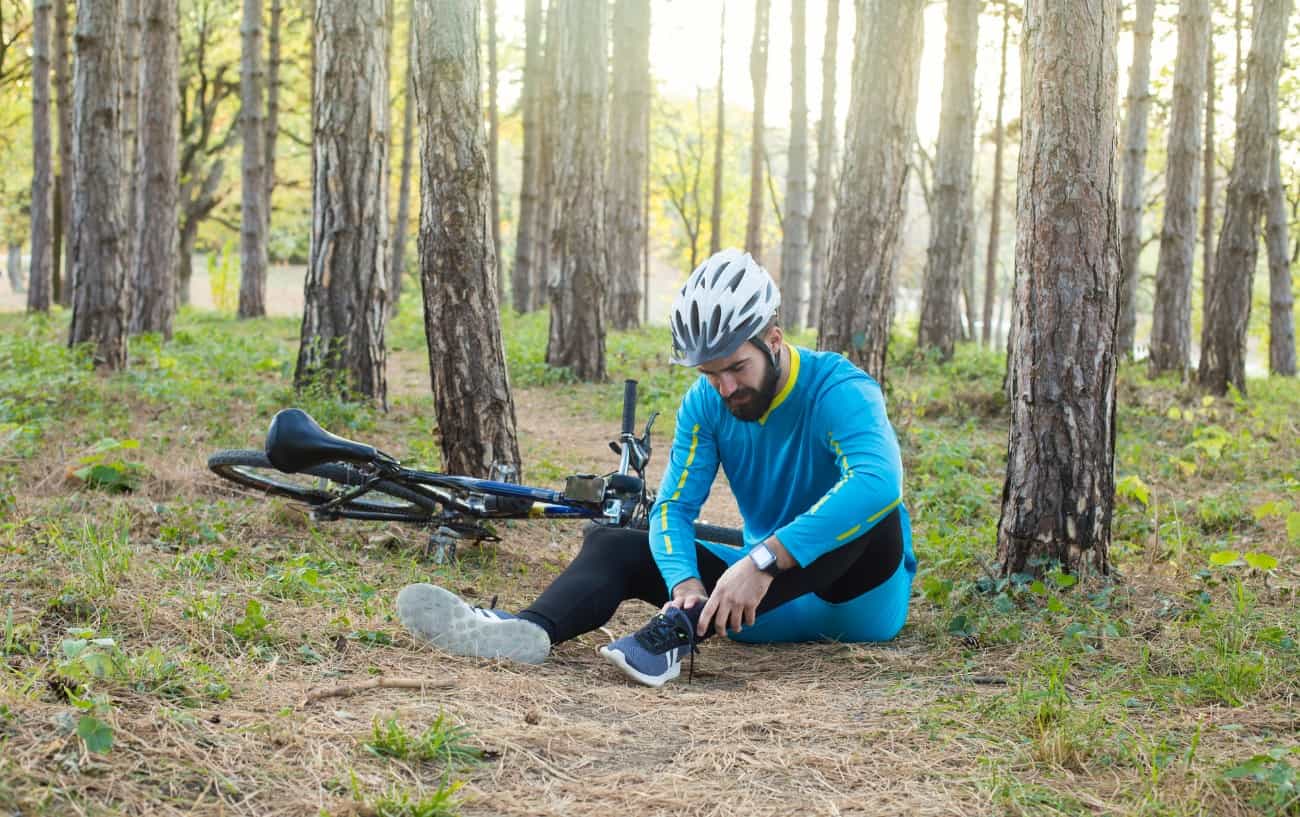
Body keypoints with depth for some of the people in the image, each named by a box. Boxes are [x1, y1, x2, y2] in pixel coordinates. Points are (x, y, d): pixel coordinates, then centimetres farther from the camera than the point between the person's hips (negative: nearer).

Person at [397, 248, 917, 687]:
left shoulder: (839, 390, -20)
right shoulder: (705, 405, -2)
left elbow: (877, 482, -39)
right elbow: (674, 507, -9)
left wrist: (762, 562, -47)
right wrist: (686, 584, -31)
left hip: (861, 595, -5)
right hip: (770, 596, 5)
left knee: (869, 508, -37)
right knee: (610, 542, -10)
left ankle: (676, 634, -48)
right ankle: (531, 630, -44)